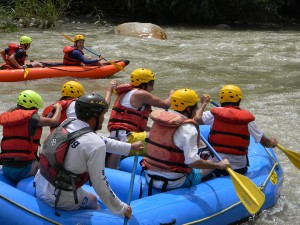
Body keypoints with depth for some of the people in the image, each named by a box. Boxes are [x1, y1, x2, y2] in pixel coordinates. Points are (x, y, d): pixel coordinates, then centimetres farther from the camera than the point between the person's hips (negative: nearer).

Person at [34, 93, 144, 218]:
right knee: (93, 200, 25)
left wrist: (130, 147, 24)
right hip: (61, 201, -6)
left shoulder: (68, 124, 0)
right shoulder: (96, 145, -21)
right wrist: (121, 209, -3)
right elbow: (100, 183, -15)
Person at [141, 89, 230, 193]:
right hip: (173, 183, -7)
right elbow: (192, 161, -28)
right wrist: (219, 165, -20)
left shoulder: (159, 121, 4)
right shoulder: (188, 128, -19)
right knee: (211, 163, 12)